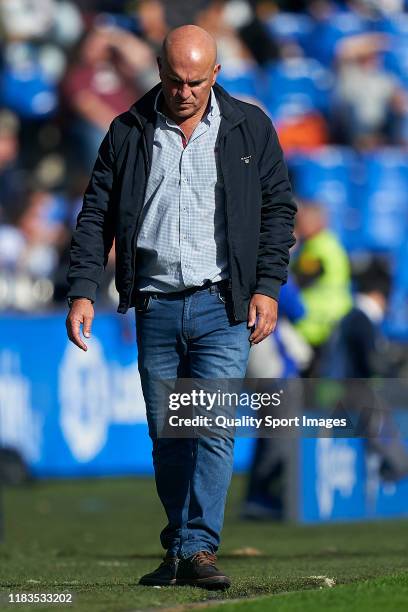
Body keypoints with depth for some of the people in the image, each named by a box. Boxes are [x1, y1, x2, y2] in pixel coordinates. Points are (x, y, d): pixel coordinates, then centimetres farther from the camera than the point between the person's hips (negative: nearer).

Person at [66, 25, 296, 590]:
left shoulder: (249, 128, 6)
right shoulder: (129, 133, 8)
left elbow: (278, 208, 8)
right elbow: (96, 215, 8)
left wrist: (267, 287, -3)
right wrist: (82, 291, -3)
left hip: (222, 306, -2)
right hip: (156, 306, 2)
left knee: (214, 429, -13)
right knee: (166, 436, 6)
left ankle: (198, 548, -12)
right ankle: (178, 553, 14)